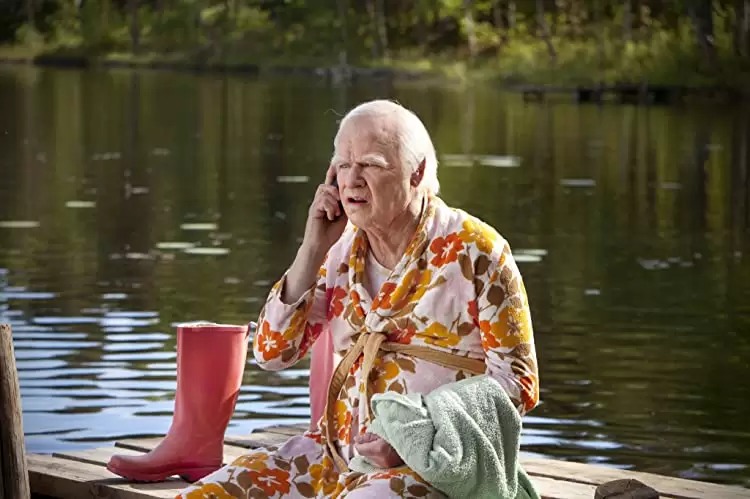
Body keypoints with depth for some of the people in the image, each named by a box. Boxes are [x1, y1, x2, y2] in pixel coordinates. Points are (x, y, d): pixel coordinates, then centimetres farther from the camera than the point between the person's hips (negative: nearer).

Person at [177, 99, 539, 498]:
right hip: (335, 452, 5)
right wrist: (314, 248, -5)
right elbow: (271, 352, 4)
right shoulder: (342, 248, 8)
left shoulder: (473, 251, -6)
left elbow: (517, 381, -6)